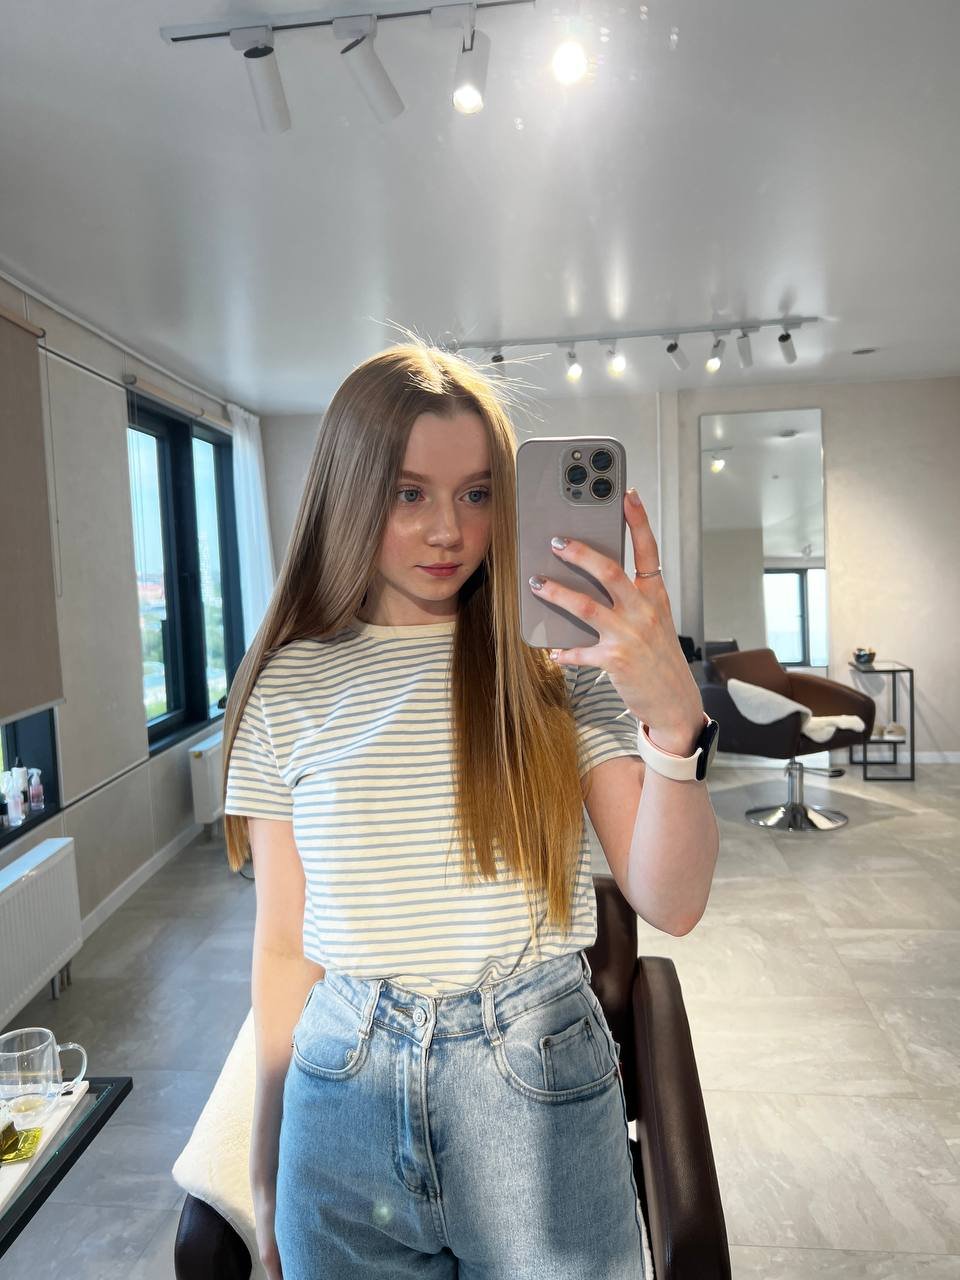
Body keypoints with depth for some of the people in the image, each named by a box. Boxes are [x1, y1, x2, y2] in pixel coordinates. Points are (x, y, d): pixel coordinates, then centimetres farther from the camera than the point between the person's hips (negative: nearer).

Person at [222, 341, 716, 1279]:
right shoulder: (289, 686, -5)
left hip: (538, 1075, 0)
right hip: (347, 1085, 1)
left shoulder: (559, 665, -8)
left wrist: (674, 725, -30)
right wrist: (267, 1161, 9)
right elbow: (283, 946, 1)